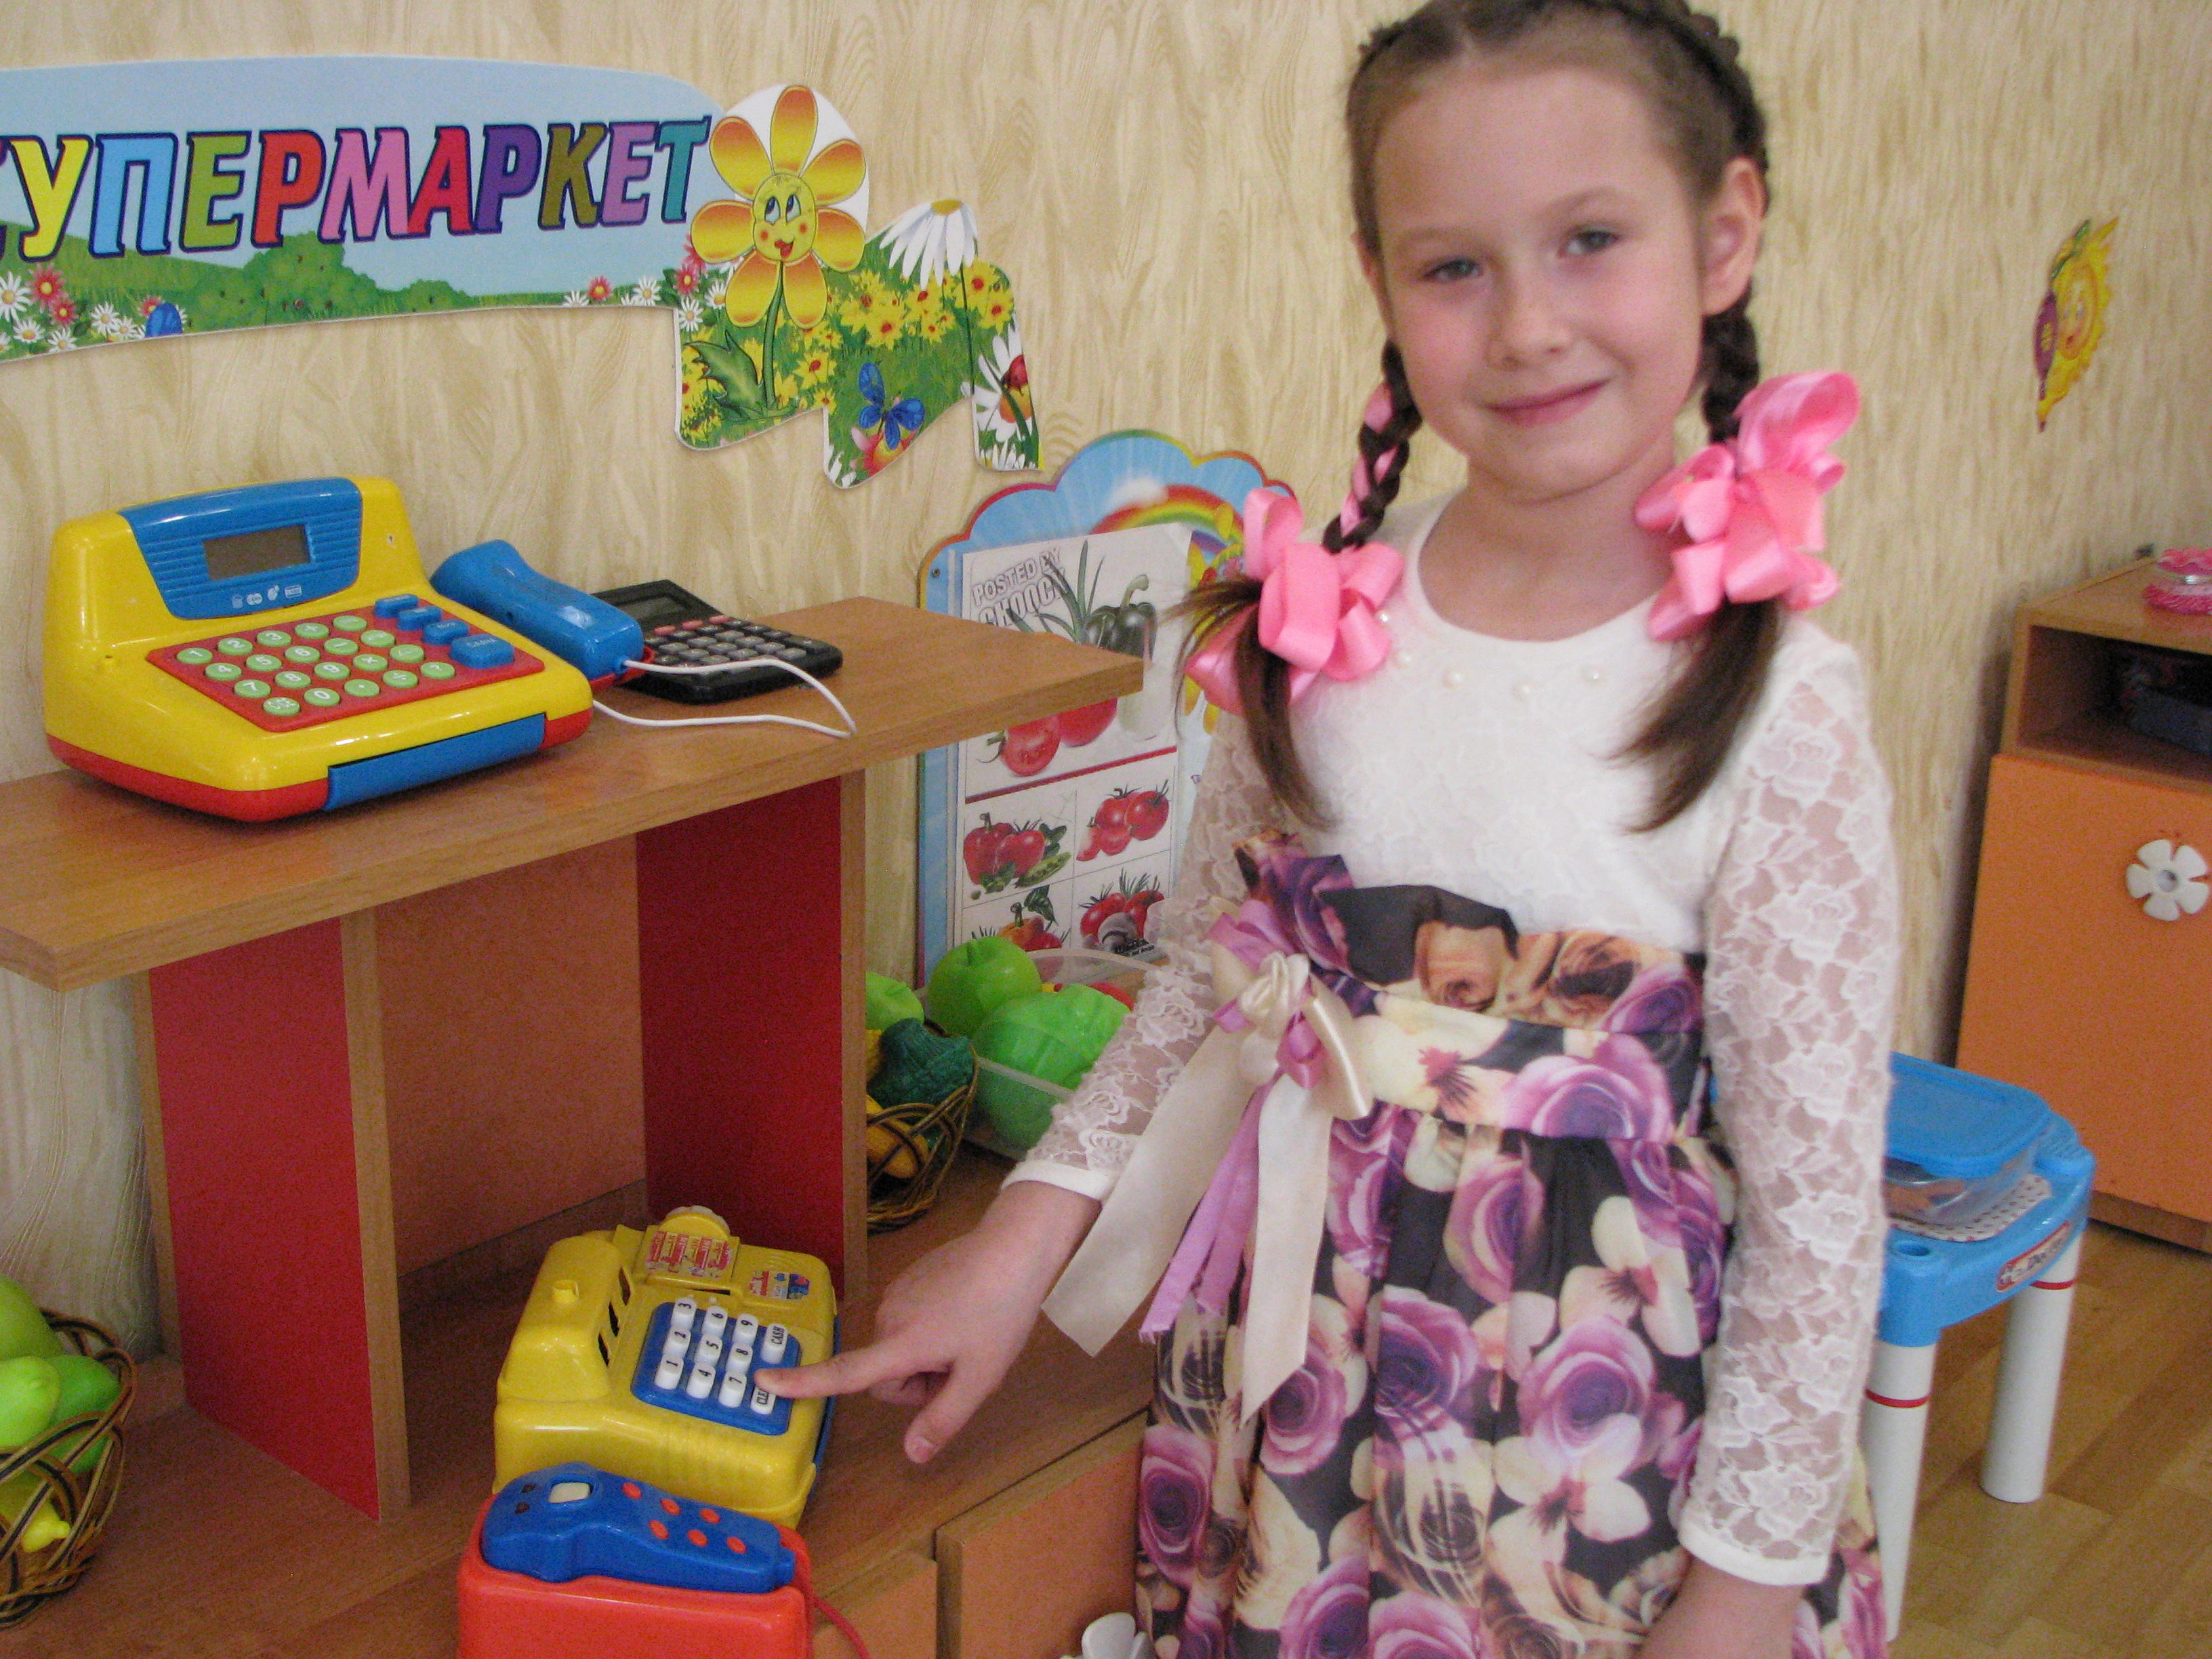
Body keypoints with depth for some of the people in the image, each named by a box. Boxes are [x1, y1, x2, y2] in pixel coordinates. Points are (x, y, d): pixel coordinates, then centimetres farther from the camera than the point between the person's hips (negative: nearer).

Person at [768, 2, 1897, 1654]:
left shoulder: (1771, 709, -18)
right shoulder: (1320, 619, -7)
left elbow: (1818, 1206, -12)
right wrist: (1027, 1234, 3)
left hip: (1602, 1423, -3)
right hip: (1300, 1376, 4)